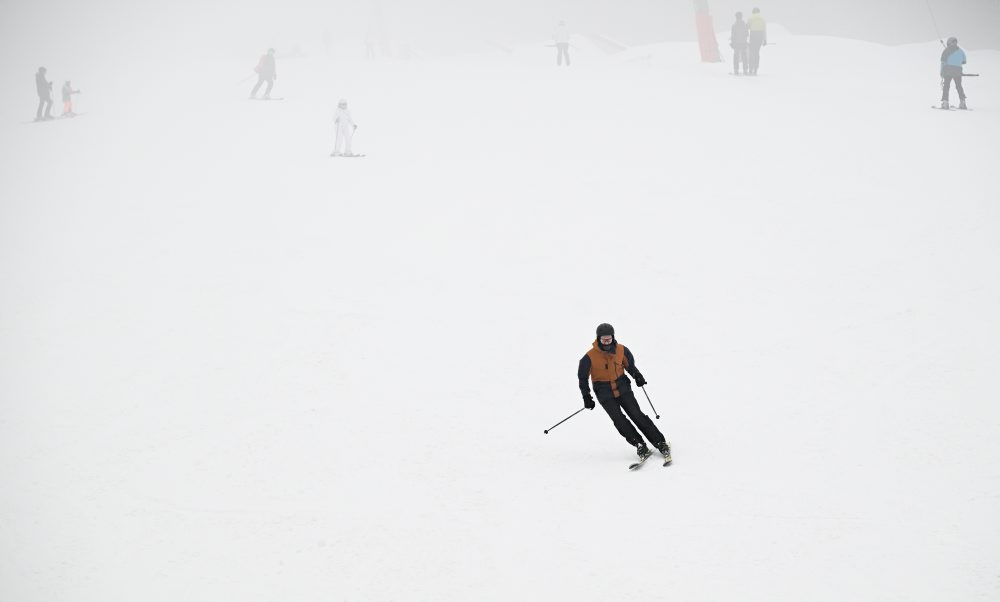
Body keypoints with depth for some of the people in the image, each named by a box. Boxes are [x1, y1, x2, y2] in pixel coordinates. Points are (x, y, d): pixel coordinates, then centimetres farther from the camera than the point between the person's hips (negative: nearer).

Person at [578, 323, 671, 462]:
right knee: (619, 420, -16)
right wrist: (586, 397, -4)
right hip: (605, 393, -1)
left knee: (637, 415, -8)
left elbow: (630, 365, 13)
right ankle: (640, 446, -11)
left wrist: (637, 376, -5)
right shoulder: (590, 357, -14)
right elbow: (582, 377, -1)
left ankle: (660, 443, -7)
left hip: (622, 387, 1)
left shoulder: (622, 350, -6)